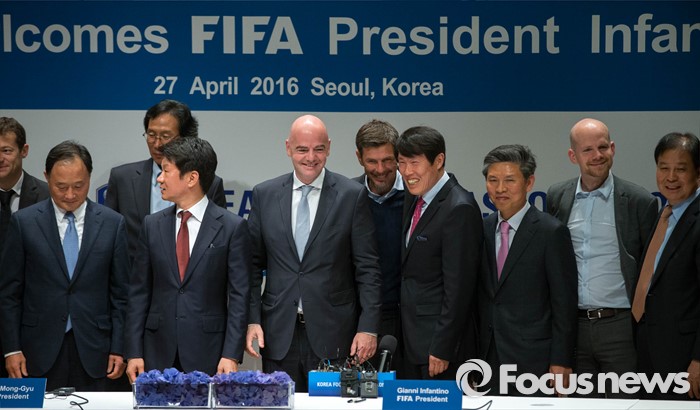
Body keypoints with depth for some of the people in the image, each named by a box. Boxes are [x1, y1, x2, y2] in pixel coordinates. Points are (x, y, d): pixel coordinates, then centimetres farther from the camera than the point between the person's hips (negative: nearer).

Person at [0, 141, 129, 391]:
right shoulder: (24, 222, 2)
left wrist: (118, 349, 1)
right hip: (40, 349, -1)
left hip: (91, 350, 1)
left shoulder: (112, 224, 4)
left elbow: (120, 293, 6)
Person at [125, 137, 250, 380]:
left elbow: (239, 296, -4)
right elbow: (139, 293, 9)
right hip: (158, 355, 3)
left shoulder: (232, 227, -2)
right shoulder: (152, 225, 9)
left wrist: (231, 355, -11)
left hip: (208, 356, -3)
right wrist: (134, 353, 2)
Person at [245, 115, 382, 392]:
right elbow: (254, 265, 8)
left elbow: (367, 268, -1)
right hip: (279, 335, 2)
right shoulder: (264, 195, 7)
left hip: (333, 334, -2)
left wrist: (368, 327, -7)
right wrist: (252, 320, -1)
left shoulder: (353, 196, 0)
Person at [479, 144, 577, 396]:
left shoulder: (551, 232, -7)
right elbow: (482, 296, 13)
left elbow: (564, 303, -7)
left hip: (534, 362, -5)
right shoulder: (484, 230, 10)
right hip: (490, 358, 5)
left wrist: (561, 362, -10)